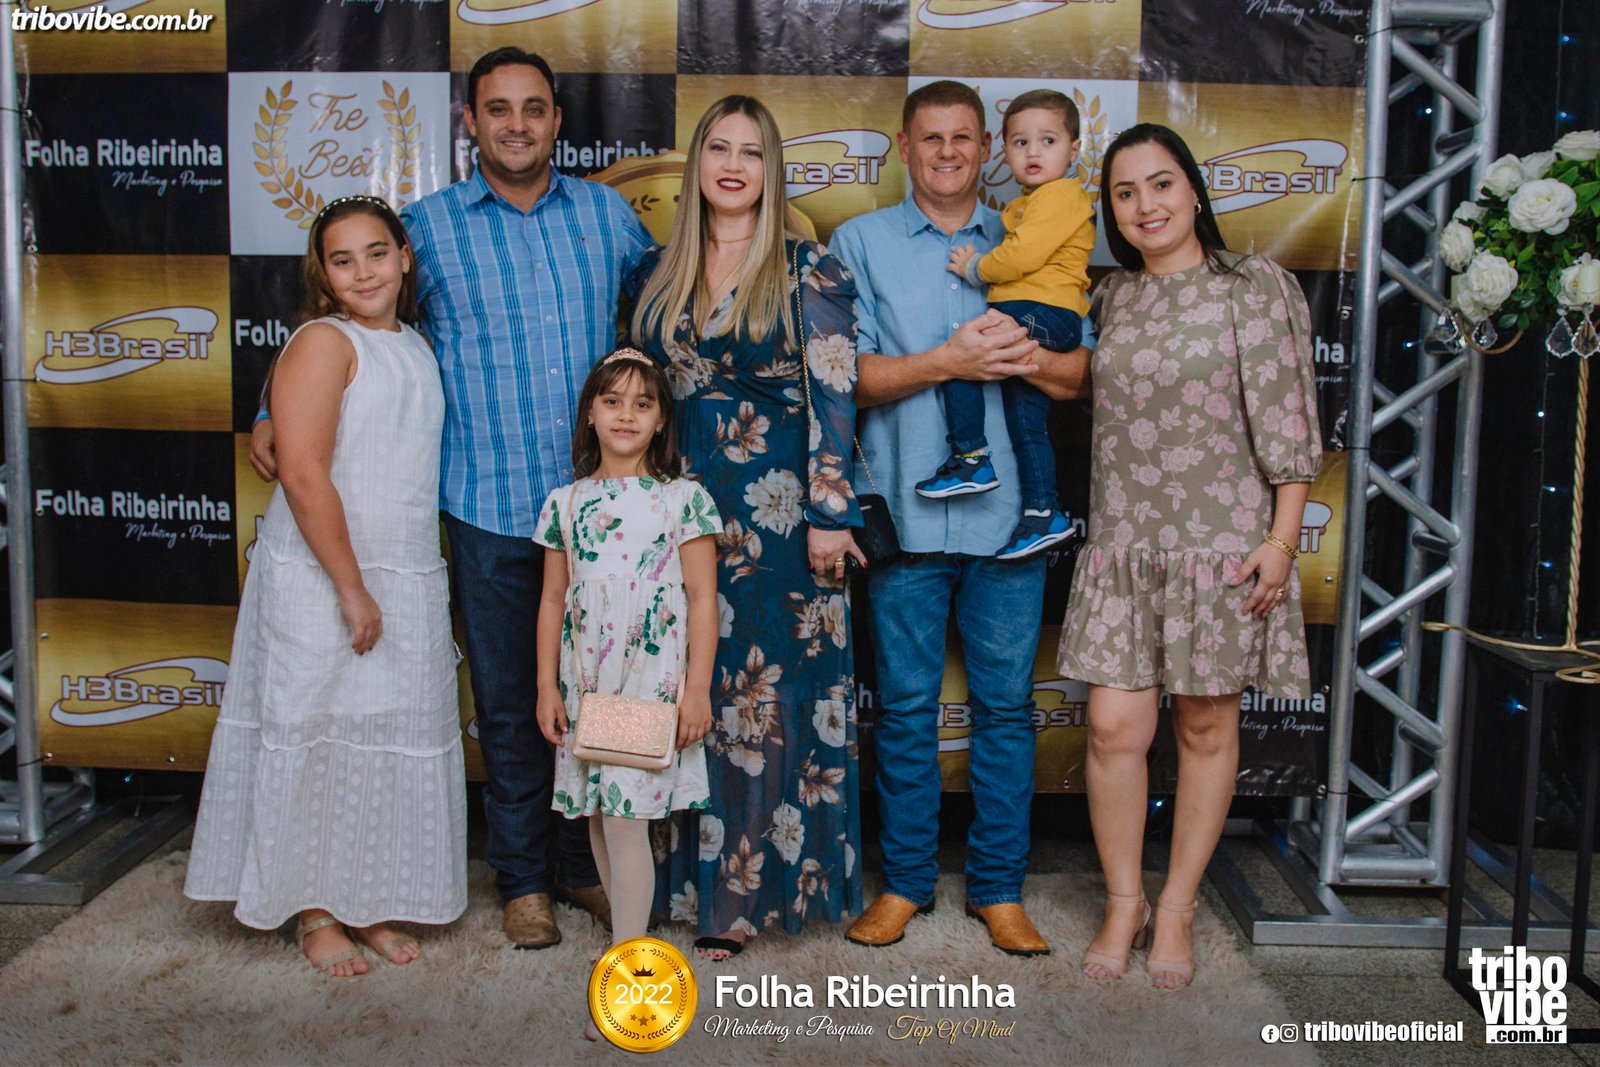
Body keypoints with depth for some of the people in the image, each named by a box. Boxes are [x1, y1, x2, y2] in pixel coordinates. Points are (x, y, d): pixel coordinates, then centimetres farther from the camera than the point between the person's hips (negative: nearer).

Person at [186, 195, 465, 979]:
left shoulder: (417, 347, 13)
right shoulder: (323, 341, -10)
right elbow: (304, 474, -18)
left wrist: (432, 584, 14)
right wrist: (351, 589, -19)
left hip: (407, 582, 7)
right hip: (320, 582, -7)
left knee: (391, 741, 11)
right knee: (320, 739, 3)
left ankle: (370, 904, 25)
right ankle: (316, 913, 17)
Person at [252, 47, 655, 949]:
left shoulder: (608, 213, 7)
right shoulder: (429, 225, 2)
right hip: (491, 509, -1)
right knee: (509, 698, 8)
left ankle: (588, 863, 27)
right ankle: (525, 879, 23)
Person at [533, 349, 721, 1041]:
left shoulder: (683, 499, -2)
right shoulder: (566, 503, 8)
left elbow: (703, 599, -3)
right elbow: (553, 601, 11)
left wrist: (697, 689, -8)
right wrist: (547, 688, 8)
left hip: (653, 683, -4)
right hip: (586, 684, 4)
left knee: (626, 819, -8)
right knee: (599, 817, 10)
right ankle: (631, 935, 27)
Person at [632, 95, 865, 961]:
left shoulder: (807, 270, -4)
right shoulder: (665, 276, 12)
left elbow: (833, 395, -9)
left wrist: (828, 512, -14)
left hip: (777, 514, -5)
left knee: (765, 694, 0)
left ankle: (741, 889, 13)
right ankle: (699, 876, 23)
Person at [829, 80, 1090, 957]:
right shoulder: (860, 243, 8)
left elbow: (1082, 374, 9)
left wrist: (1026, 356, -12)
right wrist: (948, 362, -14)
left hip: (1007, 511, 2)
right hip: (905, 512, -1)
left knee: (1005, 702, 6)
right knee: (905, 705, 6)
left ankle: (998, 886, 19)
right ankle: (905, 880, 21)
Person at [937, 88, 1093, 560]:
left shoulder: (1060, 195, -6)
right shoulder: (1024, 204, 25)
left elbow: (1022, 255, -17)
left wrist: (975, 268, -4)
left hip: (1042, 312, -10)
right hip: (1031, 318, 10)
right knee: (1026, 421, 10)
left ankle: (971, 457, -15)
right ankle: (1044, 514, 14)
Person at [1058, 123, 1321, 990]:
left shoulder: (1257, 286, -1)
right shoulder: (1110, 298, 10)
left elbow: (1287, 420, -4)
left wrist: (1282, 538, -10)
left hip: (1222, 543, -2)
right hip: (1123, 544, 3)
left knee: (1206, 725, 7)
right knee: (1115, 725, -3)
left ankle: (1177, 907, 22)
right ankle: (1122, 900, 16)